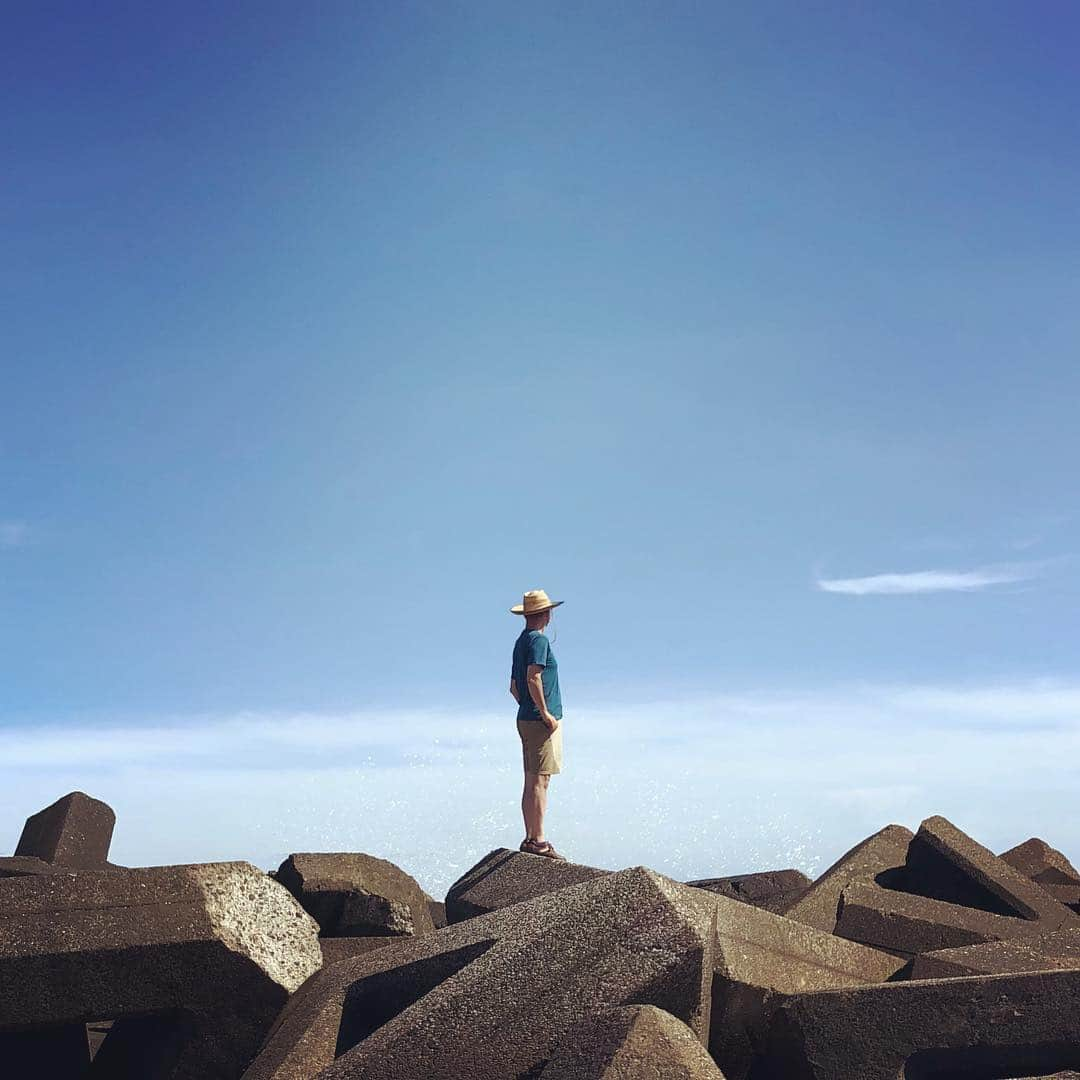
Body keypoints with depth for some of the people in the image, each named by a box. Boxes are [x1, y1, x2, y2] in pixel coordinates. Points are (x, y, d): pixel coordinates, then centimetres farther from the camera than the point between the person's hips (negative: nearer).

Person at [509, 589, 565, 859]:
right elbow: (533, 678, -22)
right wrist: (545, 713, -18)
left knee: (532, 782, 10)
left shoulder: (521, 641, 18)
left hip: (526, 719, 9)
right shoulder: (538, 639, -10)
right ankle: (538, 840, -8)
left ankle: (530, 839, 14)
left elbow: (514, 686, 23)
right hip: (541, 721, -9)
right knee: (539, 781, -8)